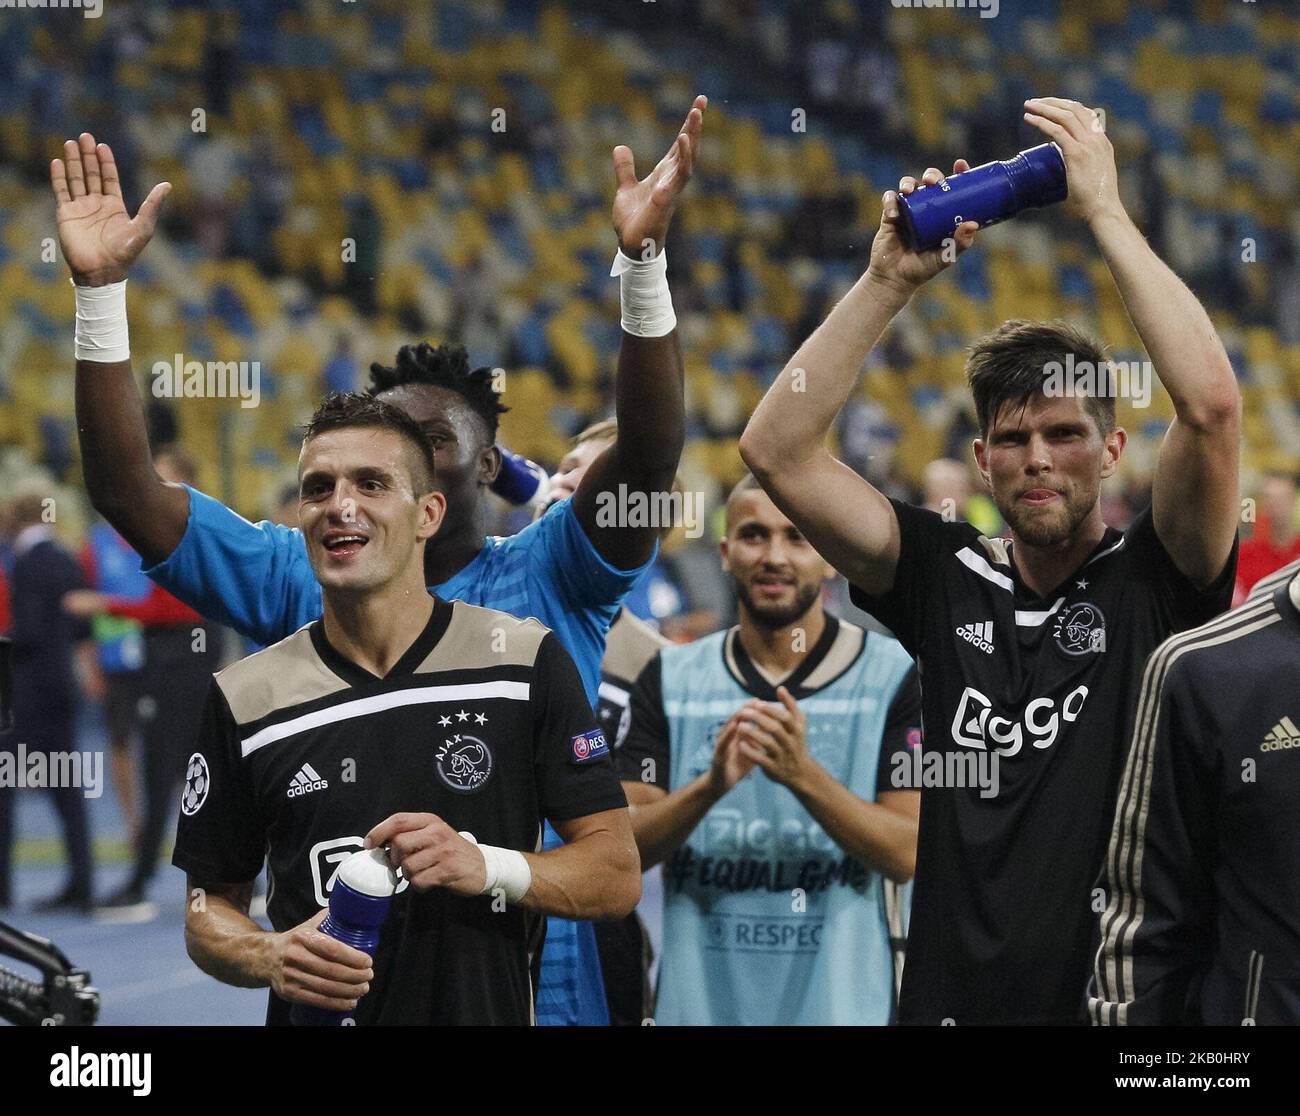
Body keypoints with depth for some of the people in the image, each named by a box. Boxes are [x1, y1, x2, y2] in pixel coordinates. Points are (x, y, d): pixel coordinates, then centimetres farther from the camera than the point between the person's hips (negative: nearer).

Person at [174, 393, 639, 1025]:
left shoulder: (527, 659, -5)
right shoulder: (244, 699, -2)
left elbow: (618, 876, -5)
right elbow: (209, 906, 4)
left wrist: (486, 866, -21)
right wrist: (272, 958, -16)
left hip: (491, 1013, -1)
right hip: (314, 1019, 1)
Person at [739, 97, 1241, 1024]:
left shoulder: (1155, 581, -2)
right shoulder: (949, 579, 6)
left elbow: (1211, 405, -18)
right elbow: (776, 449, 0)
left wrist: (1106, 214, -13)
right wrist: (891, 281, -5)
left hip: (1125, 1004, -2)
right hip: (952, 997, 3)